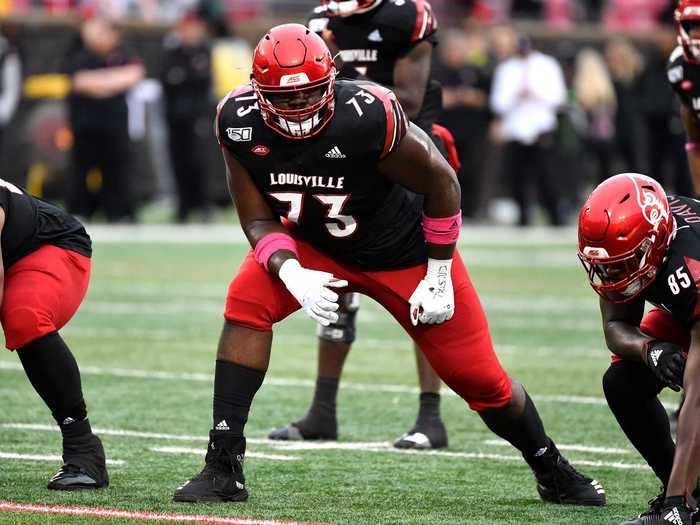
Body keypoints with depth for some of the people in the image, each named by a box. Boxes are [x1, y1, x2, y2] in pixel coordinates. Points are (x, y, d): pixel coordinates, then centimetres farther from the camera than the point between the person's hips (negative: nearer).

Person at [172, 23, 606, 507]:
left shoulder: (366, 117, -35)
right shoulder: (240, 122, -21)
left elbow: (441, 183, -19)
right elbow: (259, 219, -10)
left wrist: (438, 279, -13)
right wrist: (293, 275, -30)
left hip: (403, 251, -3)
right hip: (312, 245, 3)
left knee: (477, 375, -1)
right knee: (246, 304, -23)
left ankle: (552, 471, 26)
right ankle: (224, 467, -18)